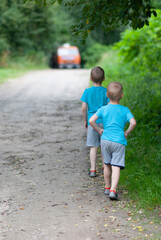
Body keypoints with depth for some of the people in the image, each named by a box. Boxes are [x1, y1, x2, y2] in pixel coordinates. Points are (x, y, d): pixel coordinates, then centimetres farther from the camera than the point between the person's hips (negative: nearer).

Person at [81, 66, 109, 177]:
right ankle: (105, 166, 26)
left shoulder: (87, 91, -3)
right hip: (104, 121, 0)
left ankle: (93, 170, -1)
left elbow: (84, 107, -4)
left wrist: (85, 120, 9)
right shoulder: (106, 91, -5)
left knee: (93, 147, 3)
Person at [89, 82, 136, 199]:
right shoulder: (125, 110, -2)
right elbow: (133, 122, -14)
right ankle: (113, 190, -18)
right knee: (116, 168, -5)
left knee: (107, 165, 19)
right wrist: (127, 132, 2)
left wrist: (99, 130, 7)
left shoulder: (103, 109, 2)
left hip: (105, 140, 3)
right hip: (119, 141, -3)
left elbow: (91, 120, -8)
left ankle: (107, 187, 30)